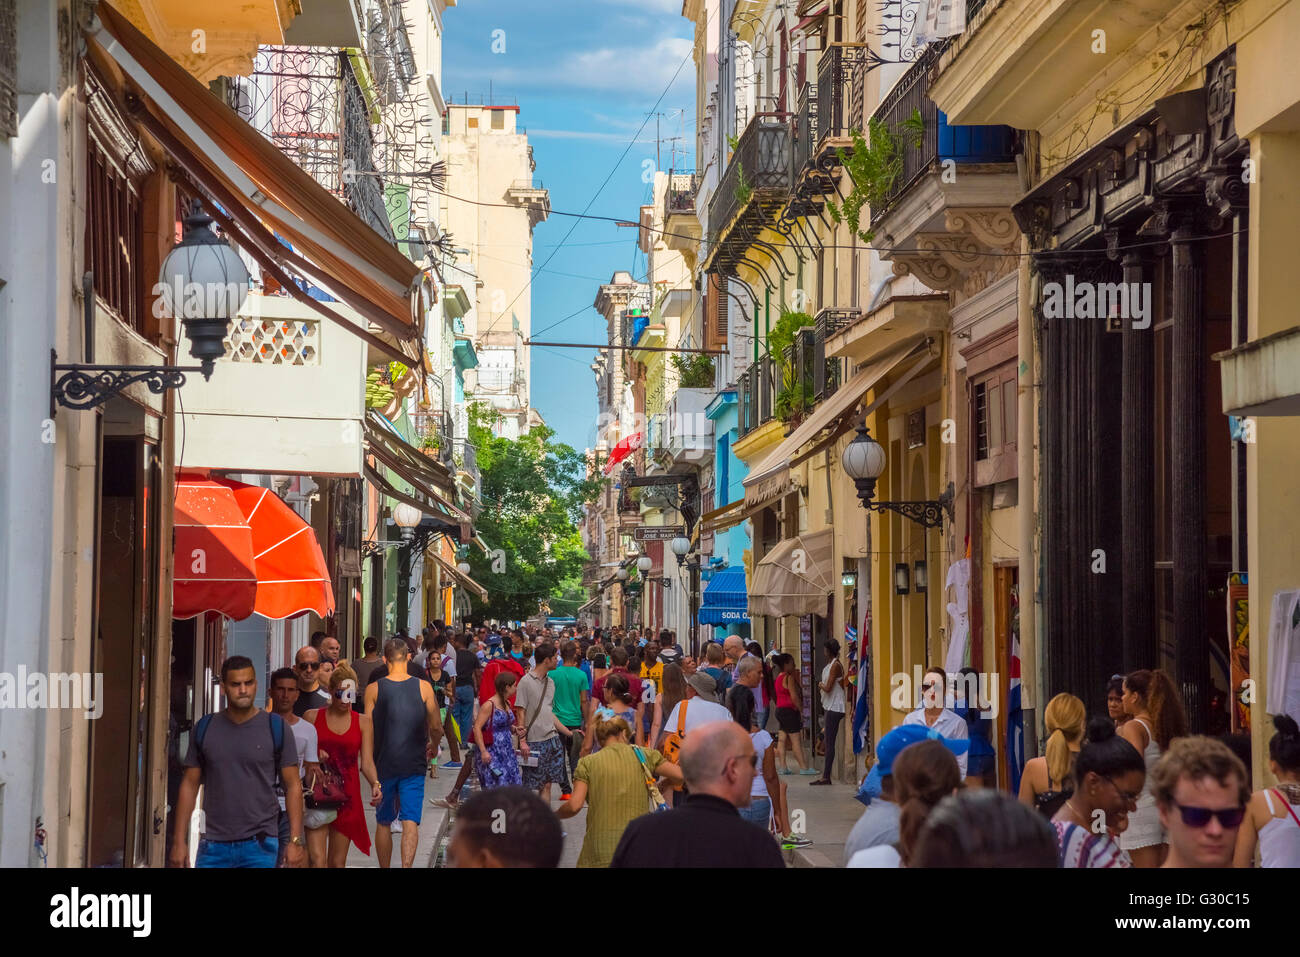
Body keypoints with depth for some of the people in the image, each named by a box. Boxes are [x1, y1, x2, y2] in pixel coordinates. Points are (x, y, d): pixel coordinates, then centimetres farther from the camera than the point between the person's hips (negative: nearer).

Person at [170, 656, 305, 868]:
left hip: (259, 845, -2)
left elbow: (293, 786, 1)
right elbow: (190, 785, 10)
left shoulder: (276, 728, 2)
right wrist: (179, 841, 4)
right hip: (214, 846, 2)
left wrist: (296, 840, -7)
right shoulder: (205, 728, 8)